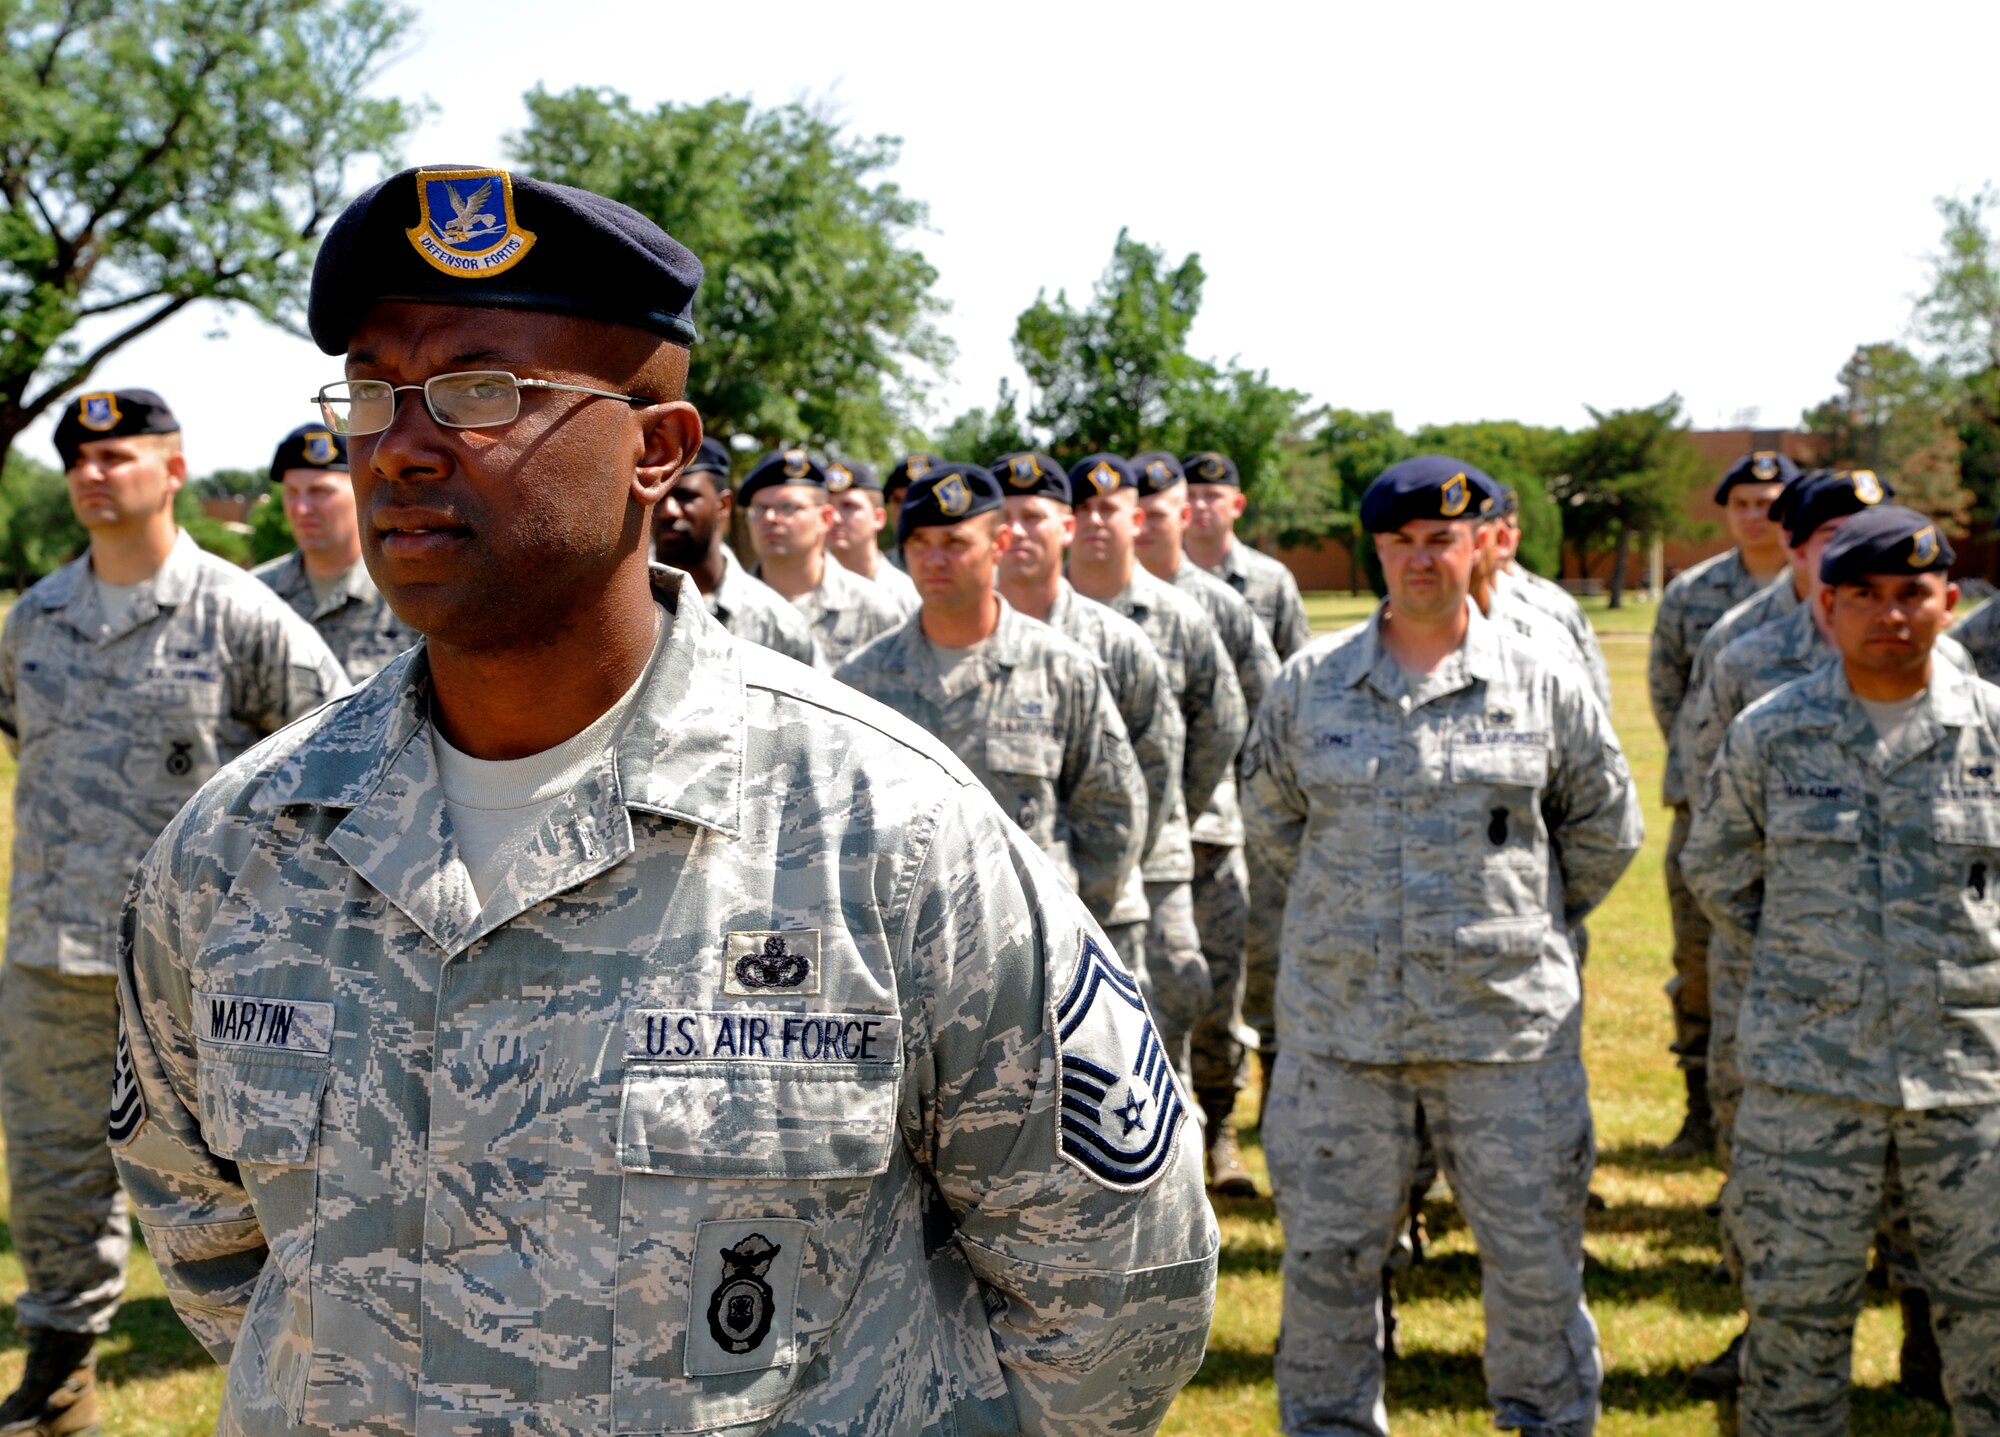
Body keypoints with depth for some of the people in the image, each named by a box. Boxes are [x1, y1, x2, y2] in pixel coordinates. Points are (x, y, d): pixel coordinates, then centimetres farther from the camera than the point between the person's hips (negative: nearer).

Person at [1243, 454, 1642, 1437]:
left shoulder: (1545, 687, 1)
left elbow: (1606, 832, 12)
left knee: (1536, 1250, 6)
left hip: (1506, 1020, -1)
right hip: (1338, 1017, 1)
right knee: (1328, 1253, 8)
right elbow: (1269, 821, 15)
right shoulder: (1309, 683, 3)